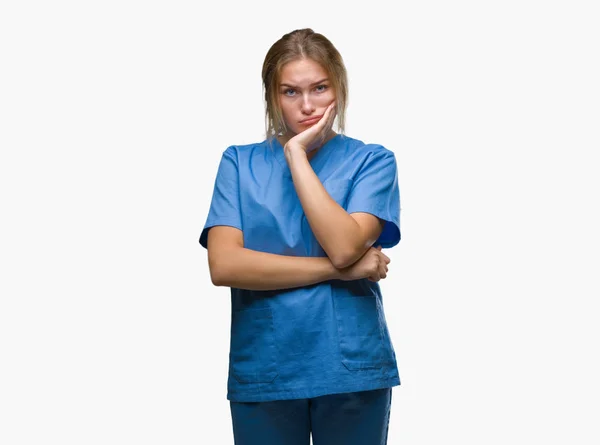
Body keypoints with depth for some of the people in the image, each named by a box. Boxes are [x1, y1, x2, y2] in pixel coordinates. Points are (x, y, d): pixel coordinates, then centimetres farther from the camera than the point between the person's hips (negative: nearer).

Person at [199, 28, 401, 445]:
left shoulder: (372, 160, 0)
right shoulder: (239, 162, 3)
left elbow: (343, 247, -17)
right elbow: (224, 265, -10)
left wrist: (297, 153, -12)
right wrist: (340, 270, -13)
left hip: (352, 368, 0)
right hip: (263, 370, 1)